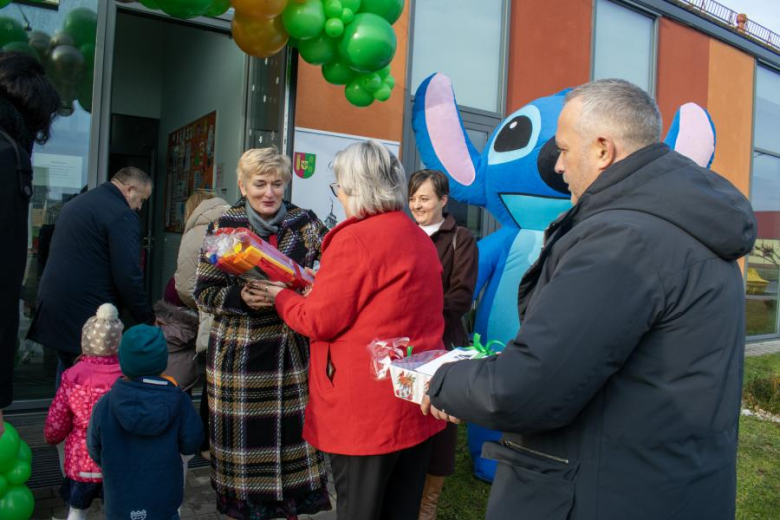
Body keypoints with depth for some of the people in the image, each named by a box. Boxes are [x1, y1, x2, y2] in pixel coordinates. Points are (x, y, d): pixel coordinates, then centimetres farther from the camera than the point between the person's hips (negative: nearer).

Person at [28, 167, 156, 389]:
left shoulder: (74, 204, 16)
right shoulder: (122, 216, -14)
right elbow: (128, 276, -19)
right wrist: (147, 318, -8)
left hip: (53, 306, 9)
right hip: (87, 312, -9)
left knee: (66, 373, 21)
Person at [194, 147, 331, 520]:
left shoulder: (305, 222, 4)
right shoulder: (224, 227, -1)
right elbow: (204, 292, -2)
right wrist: (240, 298, -20)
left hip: (295, 349, 2)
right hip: (242, 352, -1)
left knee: (295, 428, 6)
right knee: (247, 434, 5)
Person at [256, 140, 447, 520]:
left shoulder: (354, 239, -16)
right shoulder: (420, 239, 10)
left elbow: (319, 321, -12)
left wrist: (280, 296, 6)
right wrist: (323, 287, 19)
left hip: (368, 408, -8)